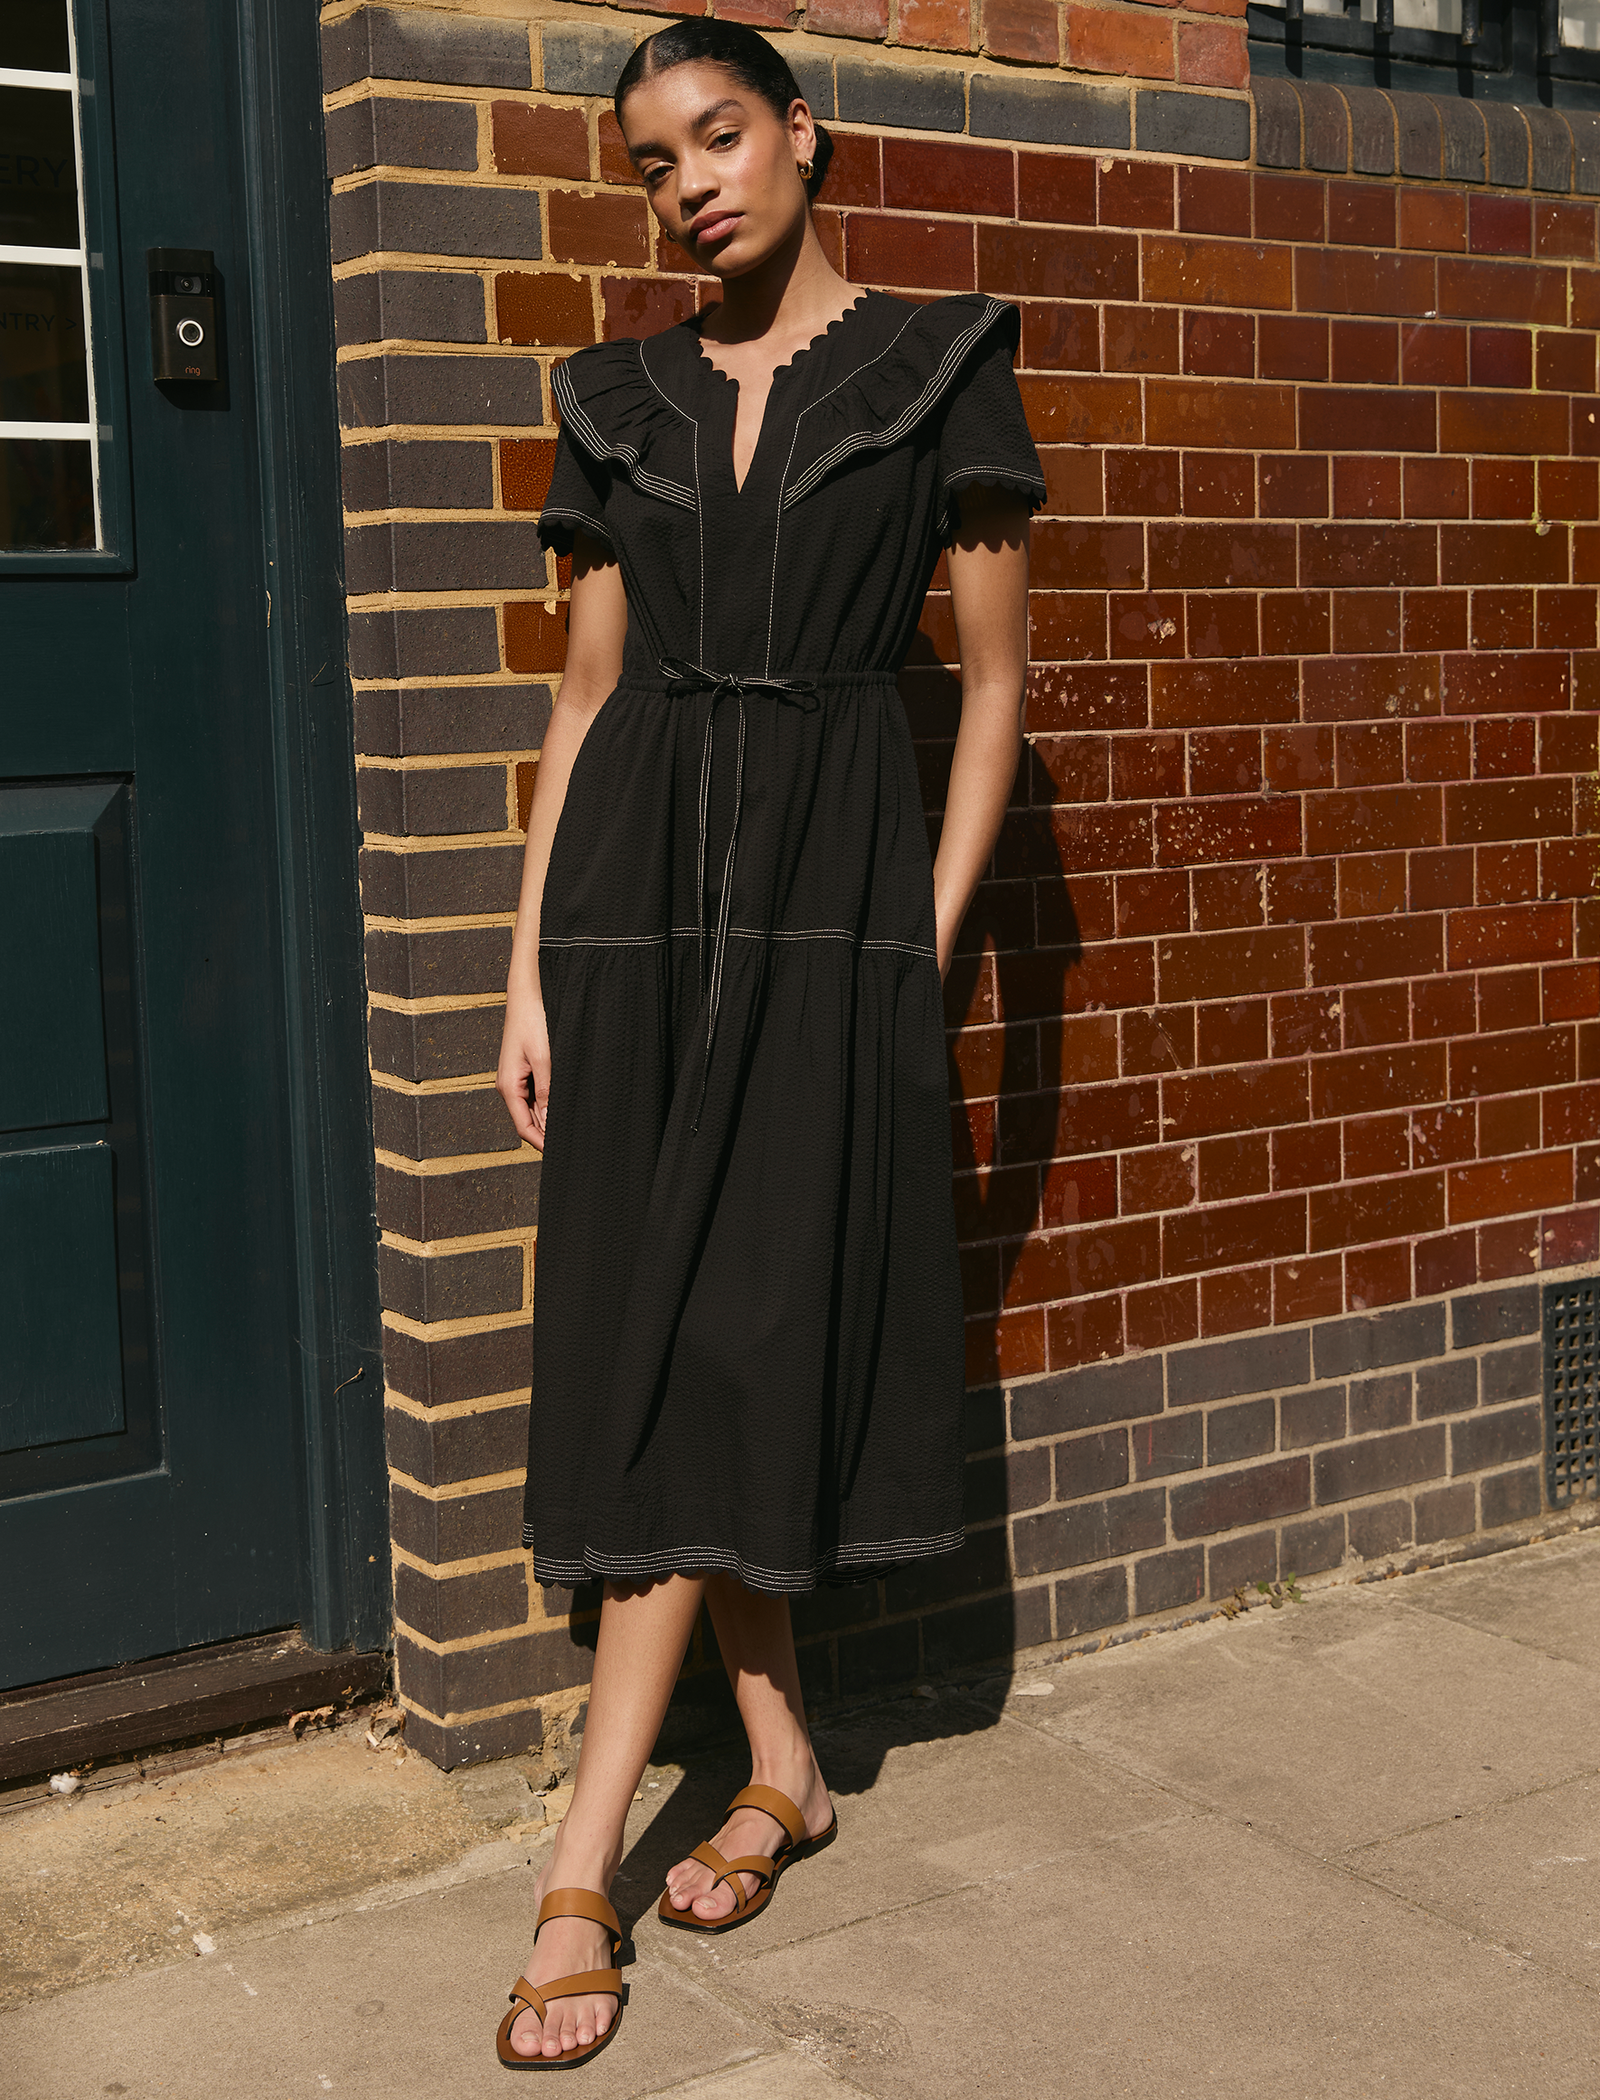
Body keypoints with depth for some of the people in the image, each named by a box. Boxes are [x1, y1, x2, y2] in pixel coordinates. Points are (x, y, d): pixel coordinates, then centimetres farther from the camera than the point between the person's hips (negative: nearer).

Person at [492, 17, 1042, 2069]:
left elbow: (994, 674, 3)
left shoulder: (936, 362, 3)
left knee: (725, 1334, -6)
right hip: (640, 882, 4)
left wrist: (932, 938, -5)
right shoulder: (622, 399, 12)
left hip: (833, 885, -3)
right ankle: (780, 1767, 19)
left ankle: (581, 1865, 0)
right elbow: (588, 691, 10)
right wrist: (530, 970, 4)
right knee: (665, 1340, 3)